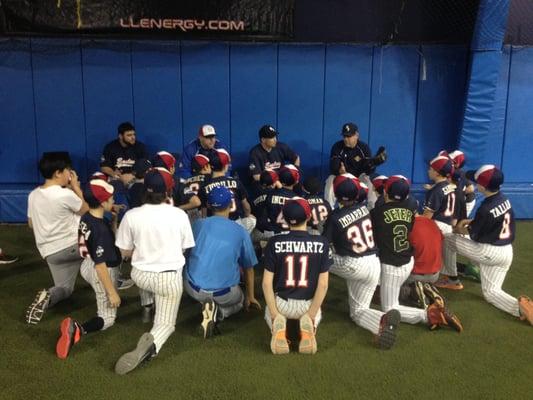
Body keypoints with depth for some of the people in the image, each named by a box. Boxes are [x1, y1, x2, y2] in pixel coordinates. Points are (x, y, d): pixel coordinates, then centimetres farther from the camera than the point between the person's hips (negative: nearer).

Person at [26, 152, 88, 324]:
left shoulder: (33, 195, 1)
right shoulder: (66, 194, -20)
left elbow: (31, 224, 14)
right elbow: (87, 210, -3)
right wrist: (76, 187, 3)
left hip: (50, 252, 6)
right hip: (72, 246, -6)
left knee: (65, 288, 19)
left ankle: (47, 296, -14)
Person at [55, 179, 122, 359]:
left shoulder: (86, 218, -5)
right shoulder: (100, 228, -31)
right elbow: (101, 265, -29)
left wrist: (114, 219, -2)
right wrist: (112, 292, -22)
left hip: (87, 266, 8)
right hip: (102, 273, -8)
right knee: (108, 318, 5)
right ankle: (78, 329, -20)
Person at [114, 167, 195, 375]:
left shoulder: (131, 215, -12)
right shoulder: (179, 214, -13)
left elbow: (125, 252, -2)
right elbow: (184, 248, 1)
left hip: (140, 275, 2)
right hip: (170, 278, -2)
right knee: (165, 323, 12)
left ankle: (148, 306, 44)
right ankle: (151, 342, -19)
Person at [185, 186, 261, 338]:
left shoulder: (198, 224, 4)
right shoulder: (241, 231, 1)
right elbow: (248, 268, 11)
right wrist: (250, 297, 28)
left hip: (193, 289, 2)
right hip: (223, 294, -2)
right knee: (239, 301, 32)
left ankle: (209, 308, 8)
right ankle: (218, 313, -1)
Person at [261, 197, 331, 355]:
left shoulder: (275, 242, -12)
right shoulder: (321, 243, -11)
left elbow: (267, 282, -13)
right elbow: (323, 284, -14)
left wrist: (275, 314, -8)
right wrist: (311, 315, -8)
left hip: (281, 302, 0)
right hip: (307, 304, 0)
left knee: (269, 313, 35)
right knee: (316, 315, 36)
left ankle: (279, 326, -3)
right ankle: (307, 327, -2)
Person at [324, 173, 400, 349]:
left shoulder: (335, 217, -14)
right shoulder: (364, 207, 1)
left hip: (353, 265, -6)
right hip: (374, 265, 6)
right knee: (358, 310, 18)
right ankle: (382, 321, -9)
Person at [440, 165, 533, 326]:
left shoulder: (486, 208, -23)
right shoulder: (504, 199, 1)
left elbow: (473, 235, -8)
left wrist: (458, 229, 10)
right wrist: (469, 222, 13)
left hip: (488, 252, -8)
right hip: (506, 252, 8)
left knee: (448, 238, 8)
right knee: (490, 291, 18)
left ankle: (451, 278, 19)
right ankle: (519, 306, -10)